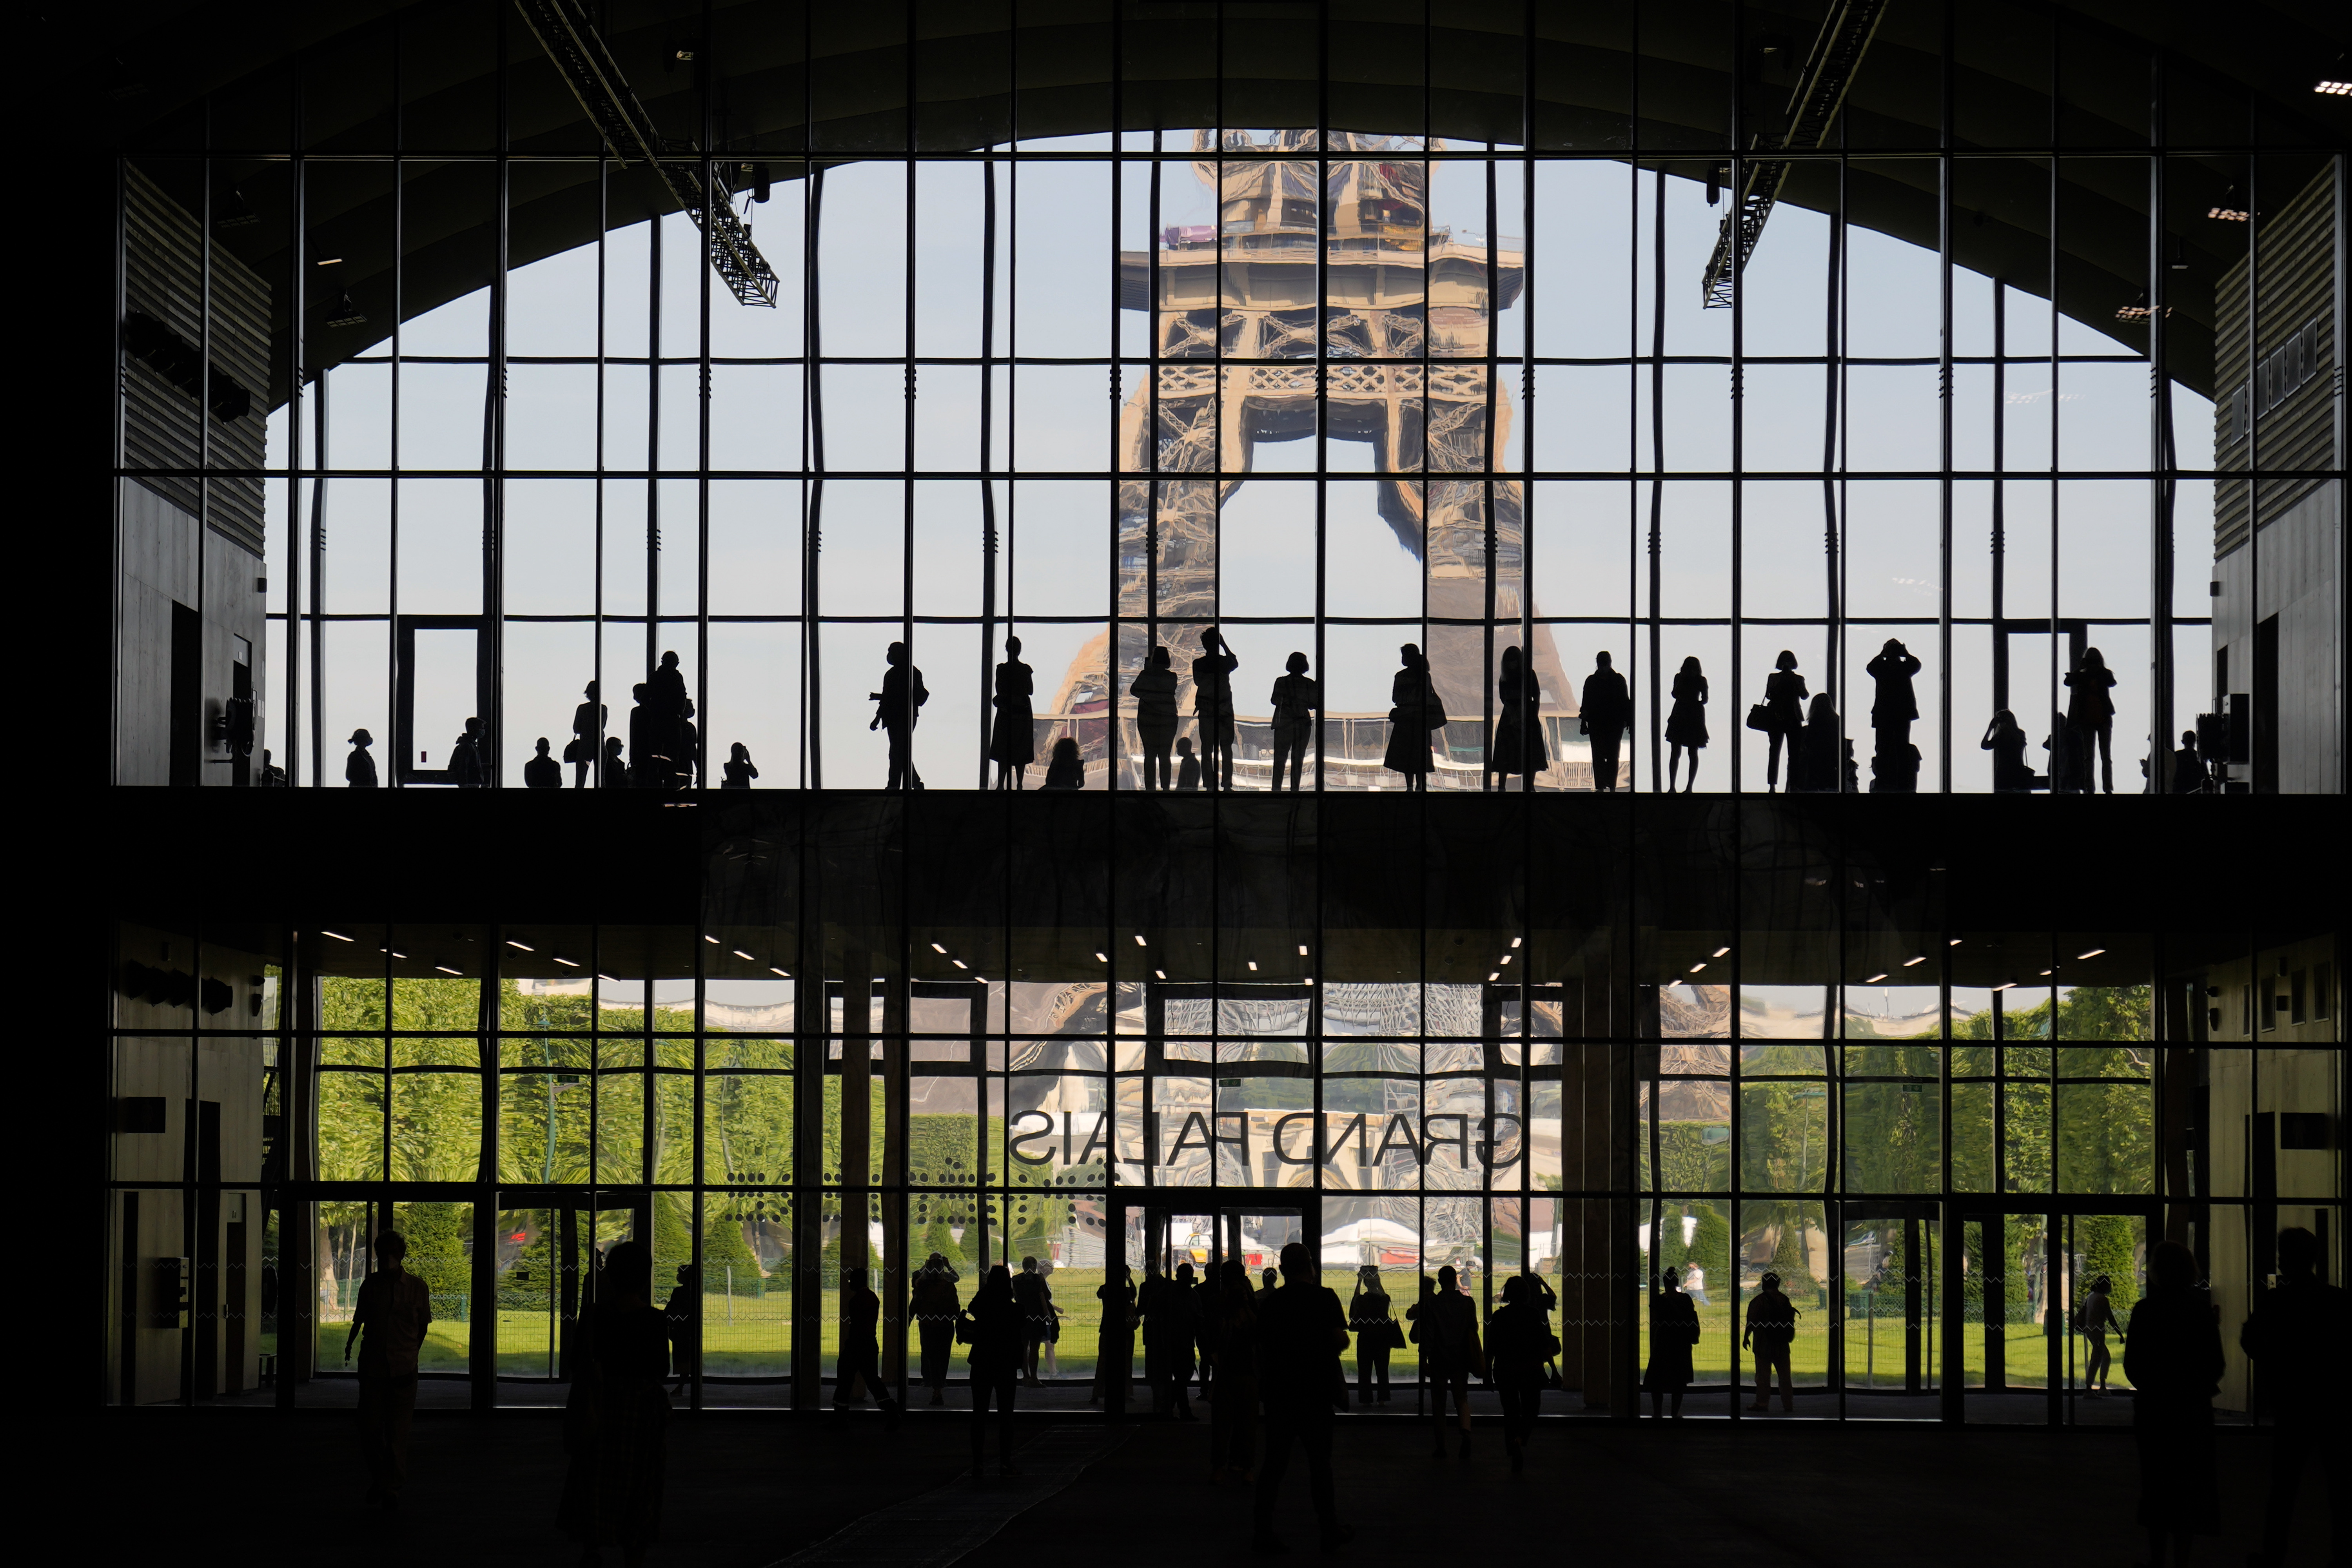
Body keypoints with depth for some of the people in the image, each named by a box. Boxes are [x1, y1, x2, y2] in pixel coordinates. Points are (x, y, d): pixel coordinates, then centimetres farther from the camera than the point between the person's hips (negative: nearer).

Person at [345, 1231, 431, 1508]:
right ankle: (377, 1480, 19)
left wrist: (411, 1355, 9)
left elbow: (422, 1326, 10)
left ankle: (393, 1487, 7)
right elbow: (359, 1320, 15)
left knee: (398, 1431, 0)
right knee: (371, 1428, 0)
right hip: (372, 1366, 1)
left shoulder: (416, 1287, 1)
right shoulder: (370, 1285, 4)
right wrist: (350, 1343, 7)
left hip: (403, 1368, -1)